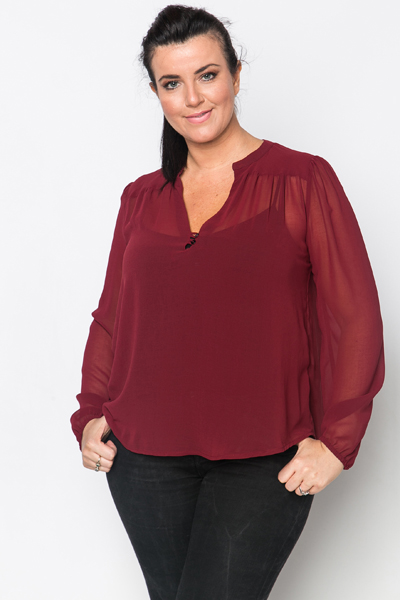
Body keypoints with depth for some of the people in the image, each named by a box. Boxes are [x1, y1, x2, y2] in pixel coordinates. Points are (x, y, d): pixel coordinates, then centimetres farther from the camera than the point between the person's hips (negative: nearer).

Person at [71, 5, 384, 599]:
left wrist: (336, 439, -8)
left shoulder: (303, 181, -1)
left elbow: (355, 319, -3)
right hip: (146, 461, 4)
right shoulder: (141, 199, 11)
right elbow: (112, 316, 19)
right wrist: (91, 413, 6)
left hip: (265, 465, -4)